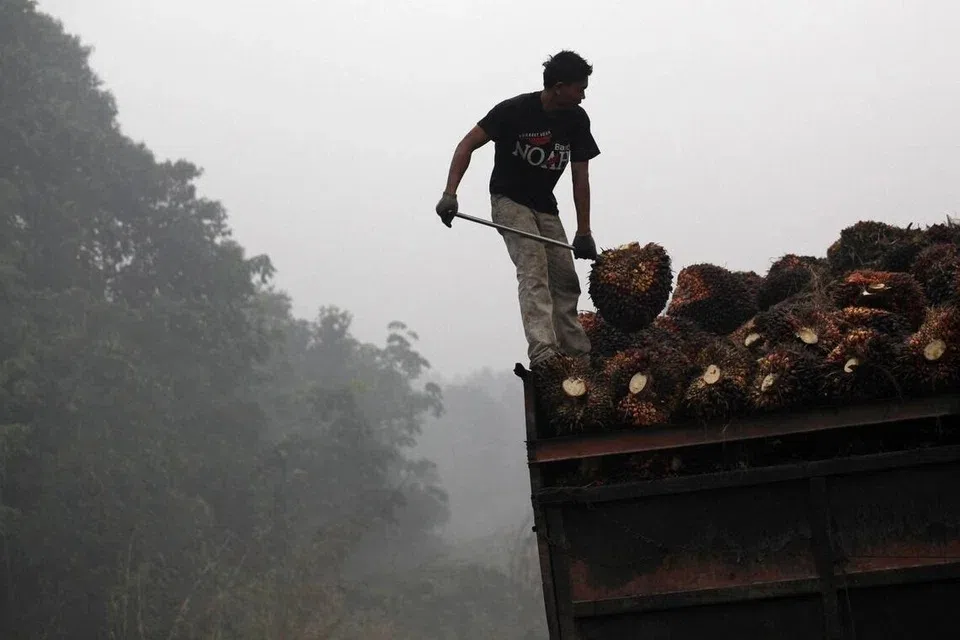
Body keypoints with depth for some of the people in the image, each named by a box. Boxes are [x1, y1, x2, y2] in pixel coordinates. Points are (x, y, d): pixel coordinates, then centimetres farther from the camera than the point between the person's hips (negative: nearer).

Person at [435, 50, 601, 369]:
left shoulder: (577, 120, -3)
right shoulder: (514, 110, -18)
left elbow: (580, 177, -1)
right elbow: (467, 145, -15)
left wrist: (583, 232, -4)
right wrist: (450, 194, -25)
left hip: (545, 208, 6)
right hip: (509, 200, -6)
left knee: (566, 280, 1)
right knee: (534, 269, -24)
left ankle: (577, 356, 8)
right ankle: (542, 352, -37)